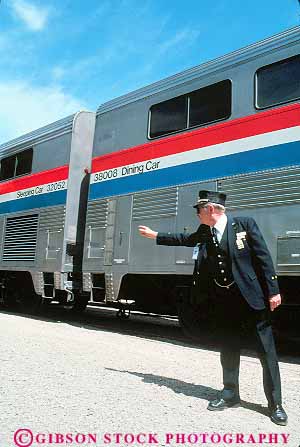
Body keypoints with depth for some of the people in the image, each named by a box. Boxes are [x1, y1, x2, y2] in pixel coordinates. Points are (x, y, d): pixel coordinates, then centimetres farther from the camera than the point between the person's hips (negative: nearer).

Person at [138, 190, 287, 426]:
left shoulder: (245, 224, -10)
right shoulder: (204, 233, 6)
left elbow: (264, 258, -11)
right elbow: (184, 239, 22)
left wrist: (273, 291, -13)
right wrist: (154, 235, 27)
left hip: (253, 296, -5)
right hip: (225, 299, 6)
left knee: (267, 350, 1)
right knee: (229, 349, 14)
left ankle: (275, 403, 14)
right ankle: (230, 394, 29)